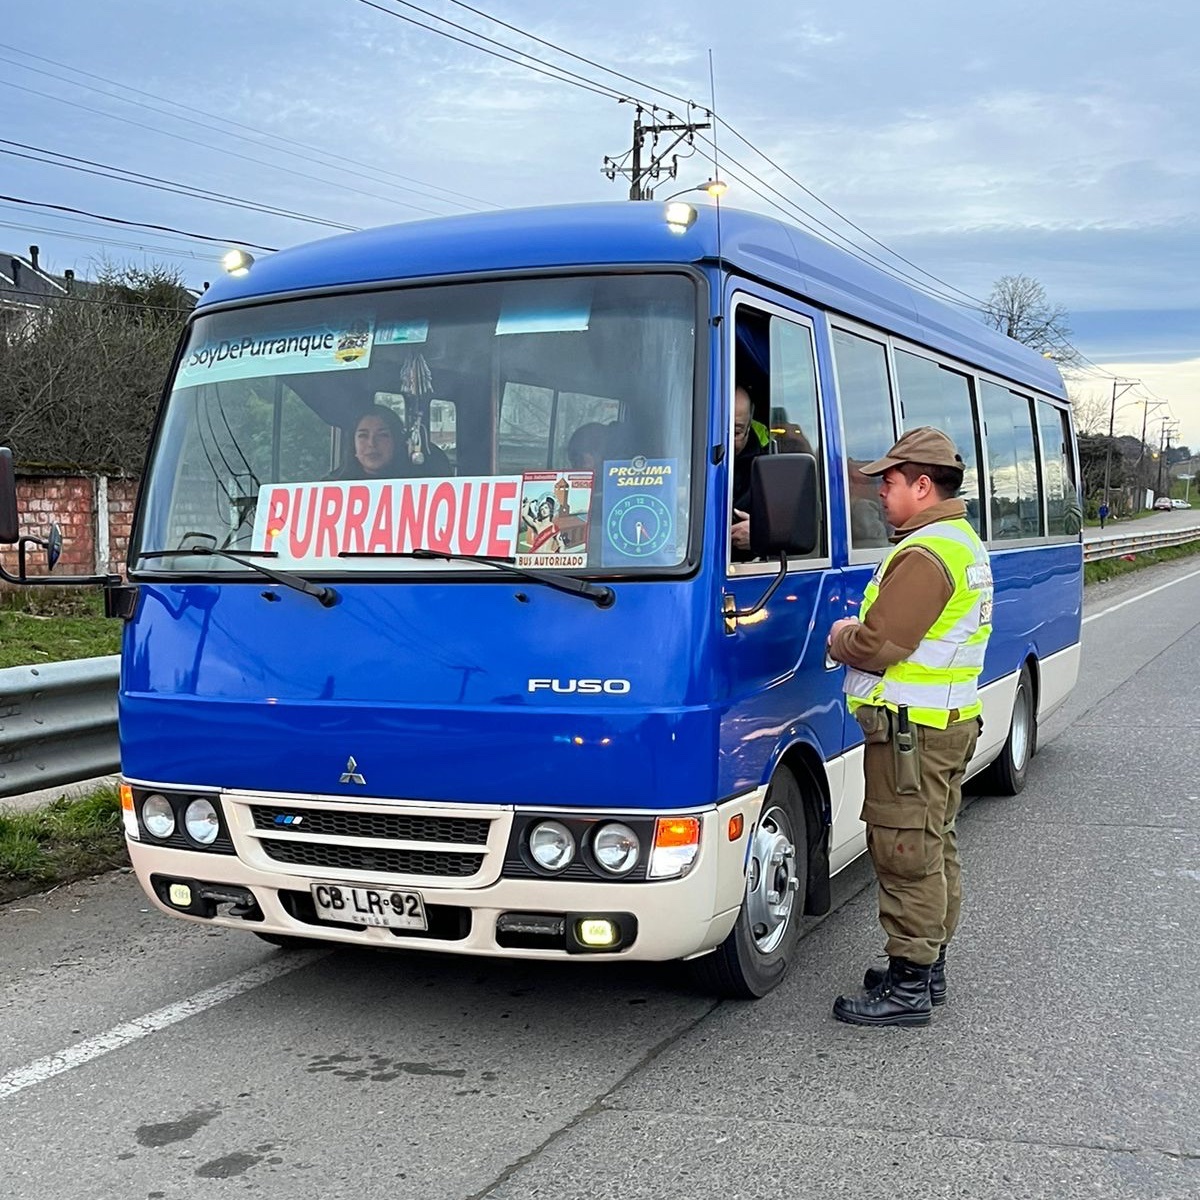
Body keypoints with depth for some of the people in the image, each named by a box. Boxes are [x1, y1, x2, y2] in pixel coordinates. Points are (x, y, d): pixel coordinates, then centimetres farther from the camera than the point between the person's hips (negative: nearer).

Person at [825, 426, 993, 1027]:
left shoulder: (924, 556, -20)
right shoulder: (965, 542, 16)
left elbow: (879, 646, -23)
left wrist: (839, 639, -3)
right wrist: (858, 630, 5)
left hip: (912, 729, -11)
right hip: (950, 719, 11)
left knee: (906, 854, -4)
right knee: (935, 848, 17)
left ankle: (908, 987, 3)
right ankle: (928, 966, 28)